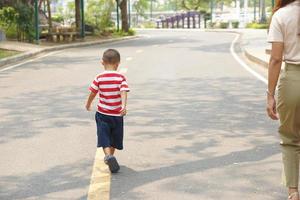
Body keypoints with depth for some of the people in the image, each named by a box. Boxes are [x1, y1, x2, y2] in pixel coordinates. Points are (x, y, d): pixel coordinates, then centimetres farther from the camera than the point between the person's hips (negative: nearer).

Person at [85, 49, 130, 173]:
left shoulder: (99, 78, -5)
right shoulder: (121, 78, -6)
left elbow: (92, 93, 3)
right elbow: (124, 93, -20)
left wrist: (88, 104, 20)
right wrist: (124, 106, -28)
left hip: (103, 114, -1)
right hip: (117, 114, 1)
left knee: (104, 138, -1)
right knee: (114, 139, 19)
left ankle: (108, 156, -24)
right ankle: (110, 156, 32)